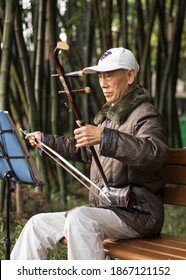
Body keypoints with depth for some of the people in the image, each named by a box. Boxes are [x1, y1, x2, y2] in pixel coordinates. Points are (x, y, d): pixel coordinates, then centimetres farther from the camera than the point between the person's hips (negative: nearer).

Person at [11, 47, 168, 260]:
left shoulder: (145, 115, -10)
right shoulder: (107, 115, 20)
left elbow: (155, 154, -33)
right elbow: (82, 150, 36)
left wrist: (104, 137, -42)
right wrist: (45, 140, 37)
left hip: (137, 213, -9)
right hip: (105, 208, 10)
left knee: (79, 218, -35)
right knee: (38, 224, 5)